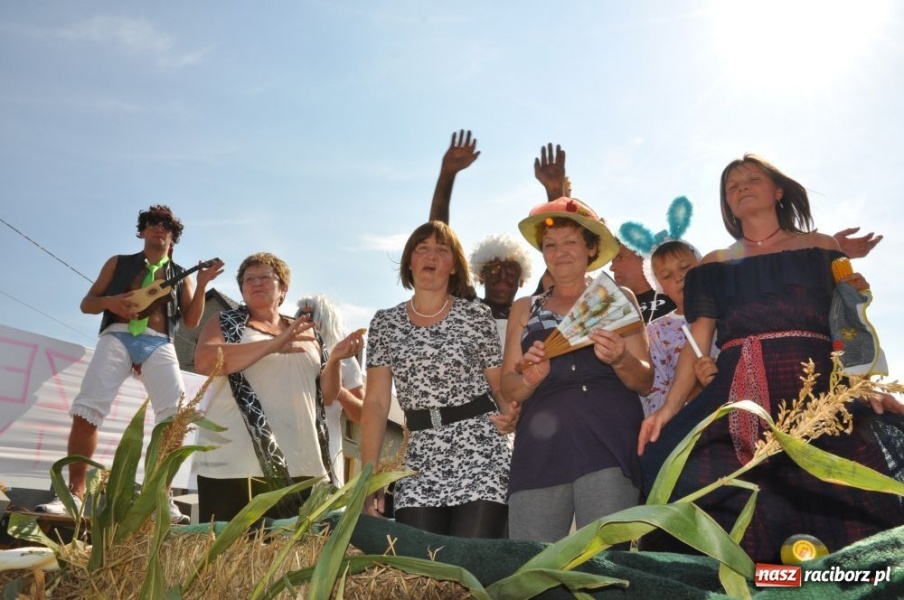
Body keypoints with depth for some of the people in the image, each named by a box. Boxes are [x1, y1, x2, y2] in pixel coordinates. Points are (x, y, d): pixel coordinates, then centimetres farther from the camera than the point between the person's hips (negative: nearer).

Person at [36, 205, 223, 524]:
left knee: (176, 416, -19)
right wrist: (110, 301, -6)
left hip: (159, 344, 0)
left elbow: (191, 321, 11)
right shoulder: (118, 263, 22)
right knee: (86, 410, -16)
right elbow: (87, 303, 17)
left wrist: (201, 285, -3)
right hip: (117, 337, 0)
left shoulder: (180, 275, 21)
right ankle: (73, 494, -7)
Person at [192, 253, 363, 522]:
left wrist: (334, 359, -2)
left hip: (300, 465, 3)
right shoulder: (225, 323, 9)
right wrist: (273, 345, -20)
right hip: (233, 463, -3)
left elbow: (326, 396, 17)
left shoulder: (307, 333, 18)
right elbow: (204, 361, -12)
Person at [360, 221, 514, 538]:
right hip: (420, 462, 2)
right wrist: (369, 474, -2)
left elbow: (501, 387, 4)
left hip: (481, 455, -1)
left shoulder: (477, 315, 2)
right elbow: (376, 402, 4)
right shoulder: (385, 323, 7)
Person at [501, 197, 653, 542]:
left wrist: (619, 359, -12)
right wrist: (529, 378, -10)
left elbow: (645, 382, 9)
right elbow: (509, 389, 13)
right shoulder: (525, 309, 18)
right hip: (541, 447, 2)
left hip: (609, 444, -1)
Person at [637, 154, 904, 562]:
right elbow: (697, 344, 11)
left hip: (817, 387, -1)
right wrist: (669, 407, -1)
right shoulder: (713, 265, 18)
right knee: (672, 456, -22)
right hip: (737, 394, 1)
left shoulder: (822, 248, 16)